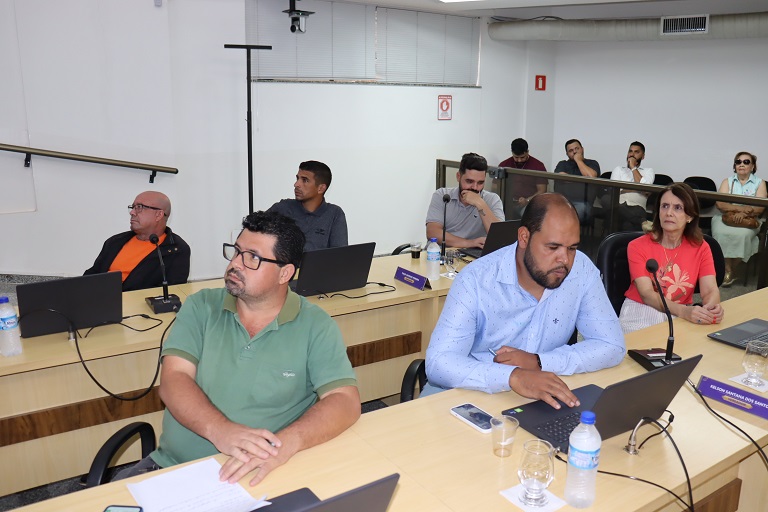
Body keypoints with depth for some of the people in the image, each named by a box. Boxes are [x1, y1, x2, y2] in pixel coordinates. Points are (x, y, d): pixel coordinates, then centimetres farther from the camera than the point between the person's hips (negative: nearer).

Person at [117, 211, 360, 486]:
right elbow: (173, 380, -6)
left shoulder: (315, 326, -4)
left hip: (257, 478, -2)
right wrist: (220, 430, -26)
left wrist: (286, 443, -30)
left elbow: (345, 402, -12)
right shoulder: (201, 307, 3)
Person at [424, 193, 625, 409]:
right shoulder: (476, 279, -20)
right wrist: (513, 376, -43)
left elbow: (612, 345, -6)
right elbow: (438, 363, -27)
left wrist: (539, 362, -20)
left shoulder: (582, 270, -10)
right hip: (473, 392, -1)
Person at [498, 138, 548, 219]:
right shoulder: (504, 165, 13)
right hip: (508, 205, 2)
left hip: (528, 205, -2)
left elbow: (542, 190, 4)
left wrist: (527, 200, -14)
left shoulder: (538, 166, 6)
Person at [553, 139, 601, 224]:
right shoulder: (562, 164, 26)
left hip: (582, 202, -1)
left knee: (581, 208, -37)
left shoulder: (592, 163, 21)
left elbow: (591, 177, -2)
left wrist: (578, 160, 8)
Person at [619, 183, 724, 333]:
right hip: (641, 313, -3)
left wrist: (711, 307, -34)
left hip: (683, 316, 3)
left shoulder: (700, 247, 2)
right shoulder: (637, 246, -7)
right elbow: (646, 294, -19)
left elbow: (710, 291, -9)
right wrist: (683, 311, -36)